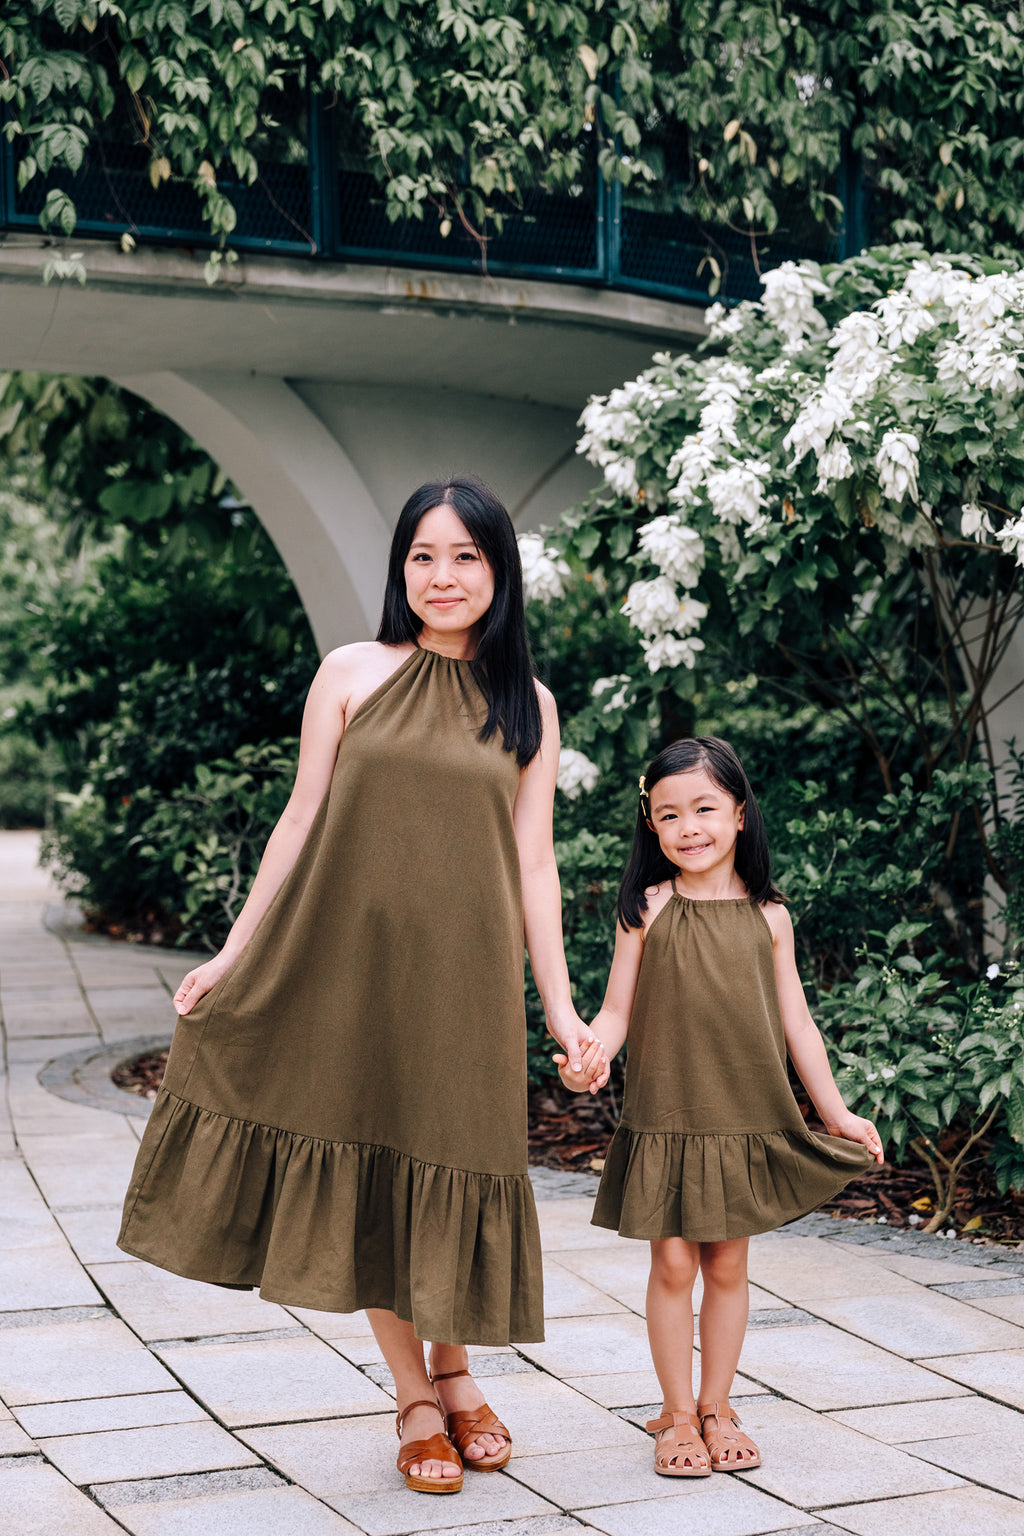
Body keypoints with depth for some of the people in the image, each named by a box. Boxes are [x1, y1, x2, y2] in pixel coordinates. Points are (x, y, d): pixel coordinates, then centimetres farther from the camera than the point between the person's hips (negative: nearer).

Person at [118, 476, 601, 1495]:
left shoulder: (526, 706, 6)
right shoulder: (352, 675, 3)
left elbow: (532, 862, 6)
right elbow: (300, 822, 5)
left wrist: (559, 1004, 2)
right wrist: (233, 953, 3)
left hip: (463, 971, 1)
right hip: (353, 957, 0)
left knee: (450, 1162, 4)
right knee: (366, 1165, 4)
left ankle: (455, 1374, 27)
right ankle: (414, 1397, 19)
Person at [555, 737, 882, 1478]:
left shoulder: (768, 915, 3)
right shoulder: (647, 910, -2)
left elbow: (795, 1020, 9)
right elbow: (618, 1009, -1)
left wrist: (837, 1111, 10)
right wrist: (591, 1055, -22)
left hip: (747, 1119, 2)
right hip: (664, 1116, -2)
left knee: (728, 1264, 9)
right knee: (673, 1263, 2)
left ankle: (716, 1408, 23)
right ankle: (677, 1414, 16)